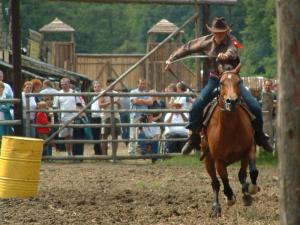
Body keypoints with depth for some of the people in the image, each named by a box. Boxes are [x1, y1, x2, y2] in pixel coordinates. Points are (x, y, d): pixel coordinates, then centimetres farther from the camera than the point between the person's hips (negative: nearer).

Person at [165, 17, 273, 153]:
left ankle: (259, 136, 9)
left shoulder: (231, 41, -13)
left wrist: (226, 55, -61)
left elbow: (233, 51, -37)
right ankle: (194, 138, 1)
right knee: (196, 106, -15)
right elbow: (187, 48, 10)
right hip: (214, 81, 2)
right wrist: (171, 59, 8)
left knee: (254, 107, -13)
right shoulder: (206, 42, -2)